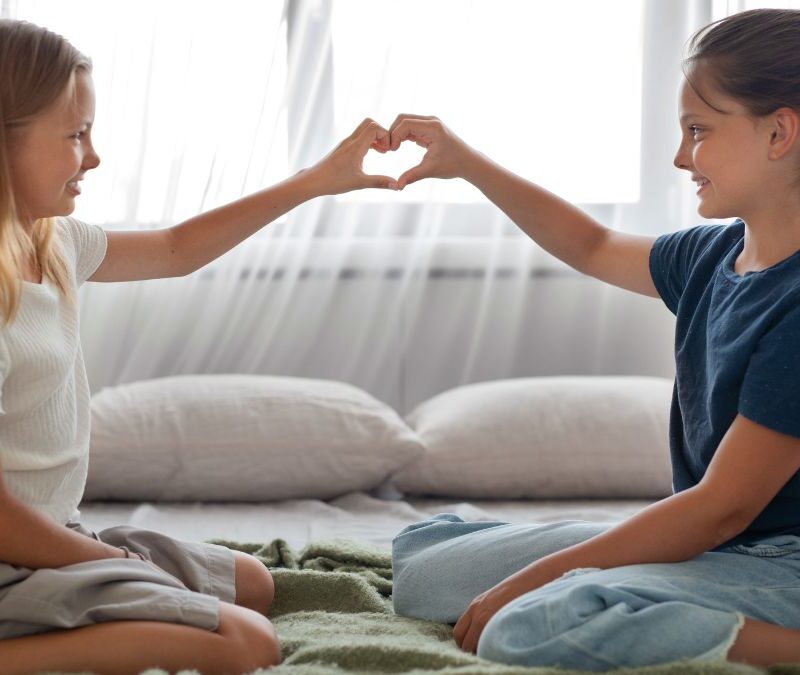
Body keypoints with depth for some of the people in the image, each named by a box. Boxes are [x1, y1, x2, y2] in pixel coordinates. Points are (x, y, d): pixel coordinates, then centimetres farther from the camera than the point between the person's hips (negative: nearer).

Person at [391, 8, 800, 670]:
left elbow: (723, 506, -23)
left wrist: (532, 579, -19)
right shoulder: (714, 256, 5)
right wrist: (466, 163, 20)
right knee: (417, 566, 5)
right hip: (704, 544, 8)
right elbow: (595, 248, 26)